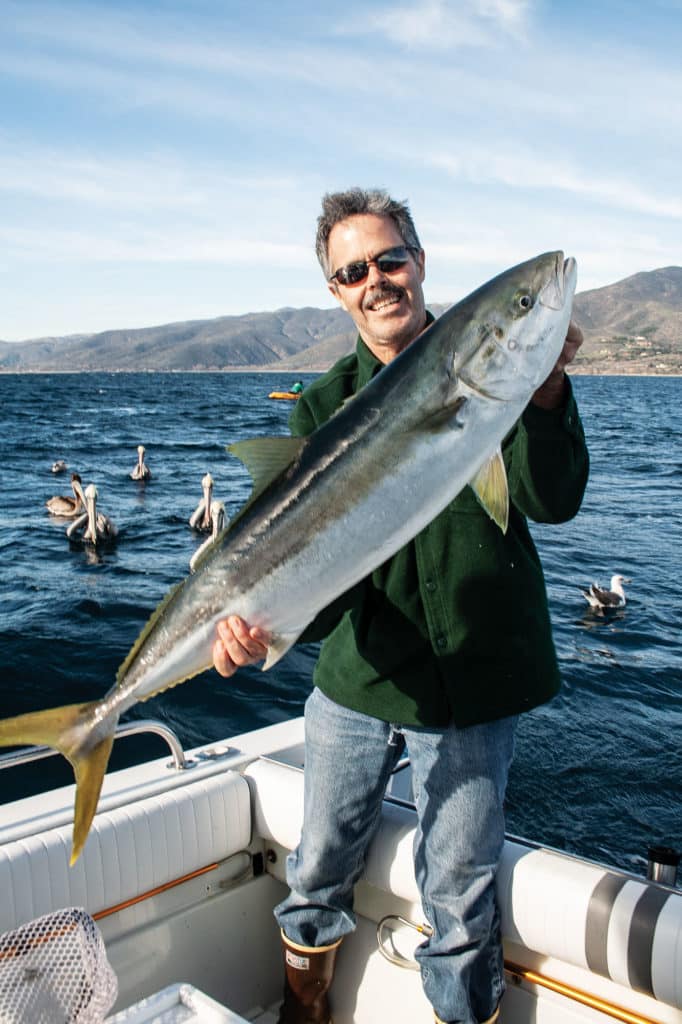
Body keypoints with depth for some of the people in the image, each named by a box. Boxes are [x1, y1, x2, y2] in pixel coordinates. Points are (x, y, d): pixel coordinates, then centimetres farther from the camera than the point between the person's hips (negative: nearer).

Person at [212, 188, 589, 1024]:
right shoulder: (325, 406, 0)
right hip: (355, 681, 3)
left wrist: (544, 393, -32)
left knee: (459, 898, 10)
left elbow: (554, 502, -15)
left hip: (471, 686, -2)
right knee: (319, 868, 19)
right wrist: (262, 615, -28)